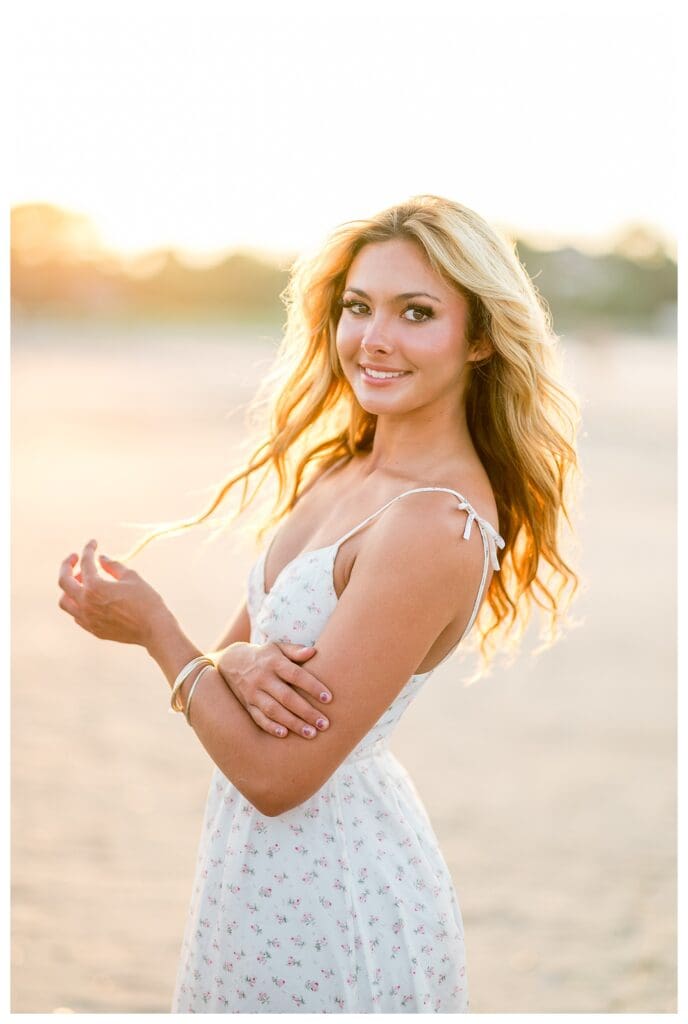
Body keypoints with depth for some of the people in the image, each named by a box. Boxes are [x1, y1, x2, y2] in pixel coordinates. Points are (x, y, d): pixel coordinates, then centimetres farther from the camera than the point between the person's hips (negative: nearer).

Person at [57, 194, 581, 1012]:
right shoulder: (339, 469, 2)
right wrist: (241, 664, -19)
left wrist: (152, 628, -12)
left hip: (324, 885, -8)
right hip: (263, 855, 8)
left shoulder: (436, 524, -25)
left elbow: (277, 778, -24)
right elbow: (236, 642, 5)